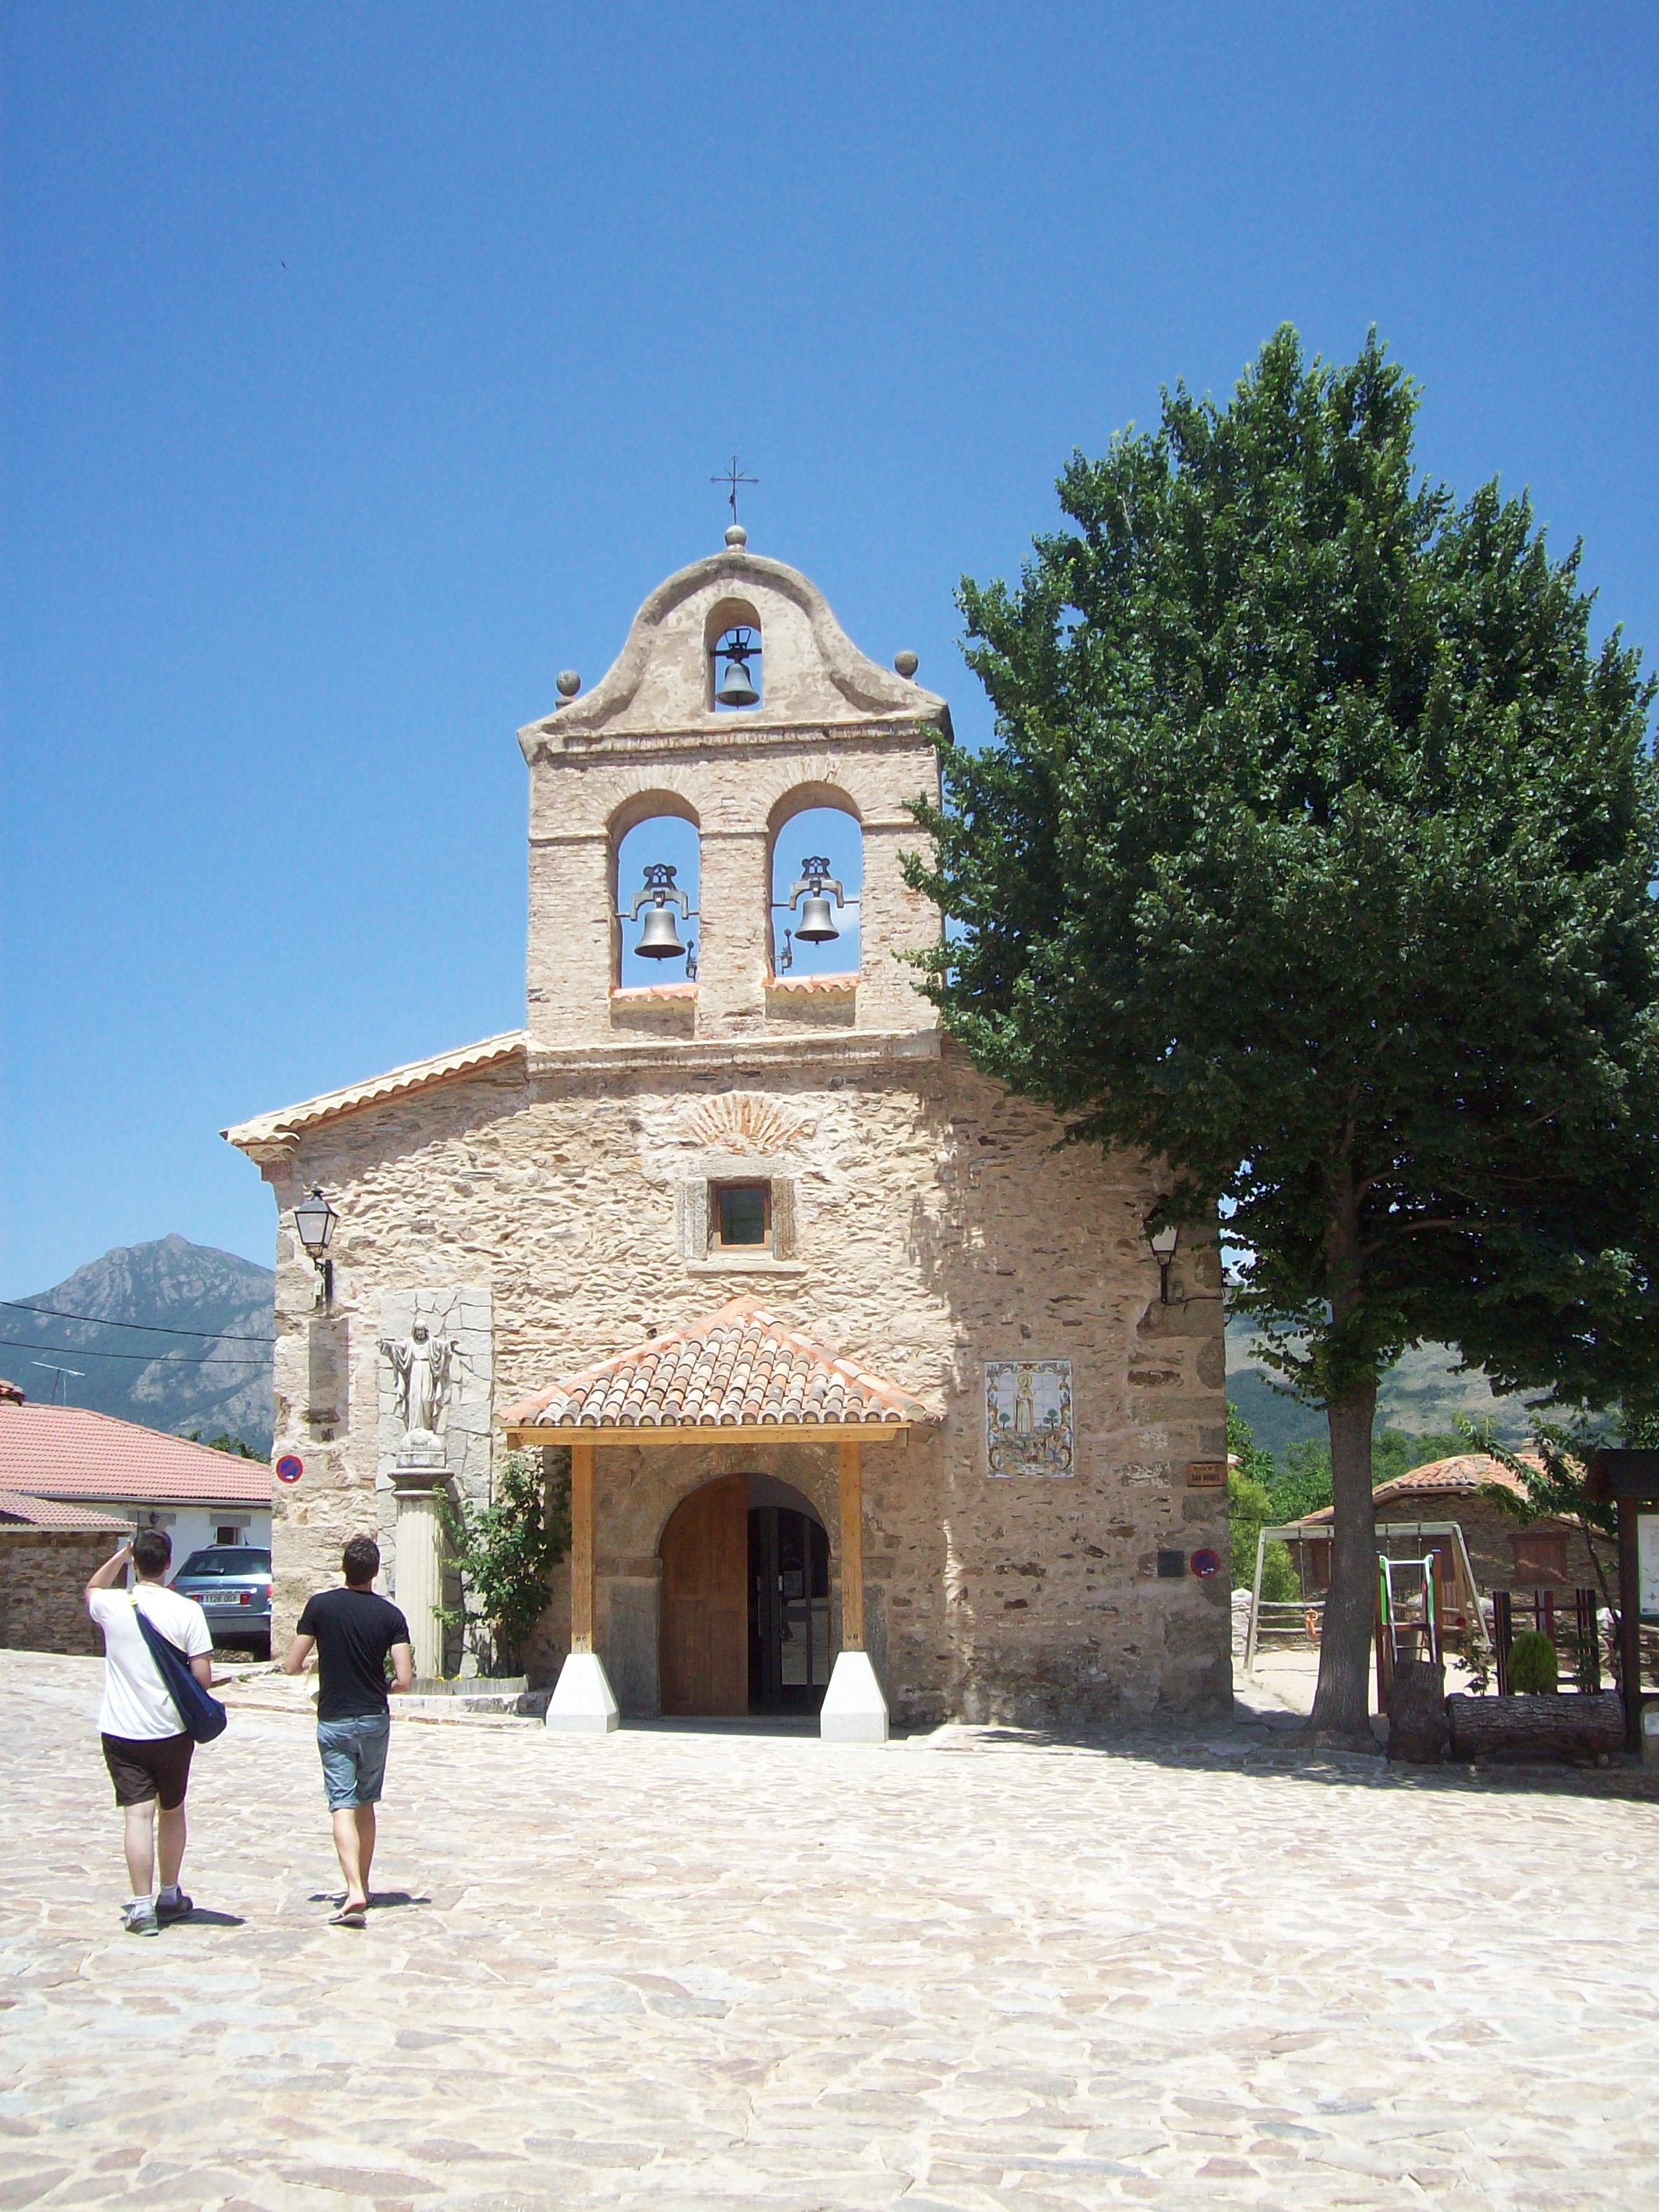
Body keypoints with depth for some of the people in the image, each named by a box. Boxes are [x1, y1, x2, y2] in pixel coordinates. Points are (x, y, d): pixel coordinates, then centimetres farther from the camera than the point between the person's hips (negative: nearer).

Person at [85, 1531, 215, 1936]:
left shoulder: (113, 1605, -5)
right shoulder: (187, 1611, -9)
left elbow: (92, 1589, 22)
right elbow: (203, 1677, -9)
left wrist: (120, 1556, 20)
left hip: (121, 1731, 0)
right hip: (172, 1731, 0)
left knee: (138, 1815, -2)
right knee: (172, 1811, 17)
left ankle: (142, 1906, -9)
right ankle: (170, 1896, 28)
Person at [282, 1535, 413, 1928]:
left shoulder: (320, 1606, -7)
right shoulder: (390, 1615, -4)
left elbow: (291, 1666, -6)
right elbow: (405, 1680, -10)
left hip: (334, 1721, -2)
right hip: (375, 1719, 2)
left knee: (343, 1806, -5)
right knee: (366, 1805, 17)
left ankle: (354, 1891, -21)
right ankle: (362, 1886, 24)